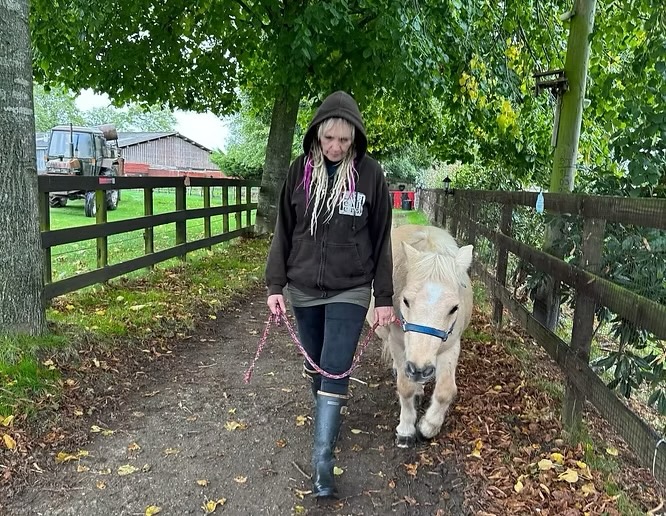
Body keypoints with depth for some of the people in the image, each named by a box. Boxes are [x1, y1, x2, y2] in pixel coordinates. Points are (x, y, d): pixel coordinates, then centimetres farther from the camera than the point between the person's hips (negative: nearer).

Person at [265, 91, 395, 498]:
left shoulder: (370, 174, -7)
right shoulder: (301, 170, -2)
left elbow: (381, 240, -3)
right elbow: (283, 231, 3)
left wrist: (384, 297, -4)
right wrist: (275, 285, -1)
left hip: (349, 290, -3)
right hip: (303, 290, 3)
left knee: (335, 370, -4)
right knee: (315, 365, 18)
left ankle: (323, 460, 5)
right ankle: (329, 415, 44)